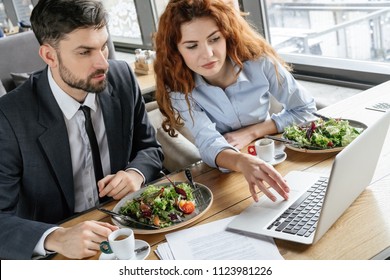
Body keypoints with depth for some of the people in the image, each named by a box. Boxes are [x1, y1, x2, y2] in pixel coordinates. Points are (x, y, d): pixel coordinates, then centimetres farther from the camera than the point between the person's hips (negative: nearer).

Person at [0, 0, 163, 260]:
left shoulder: (122, 78, -6)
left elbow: (150, 148, 7)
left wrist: (136, 174, -13)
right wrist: (56, 238, -35)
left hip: (126, 223, 2)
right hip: (58, 255, -2)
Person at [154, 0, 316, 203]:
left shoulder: (259, 63, -15)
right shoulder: (178, 88, -16)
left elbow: (305, 110, -4)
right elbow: (209, 144, -28)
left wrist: (251, 133, -15)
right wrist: (242, 162, -49)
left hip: (273, 160, 1)